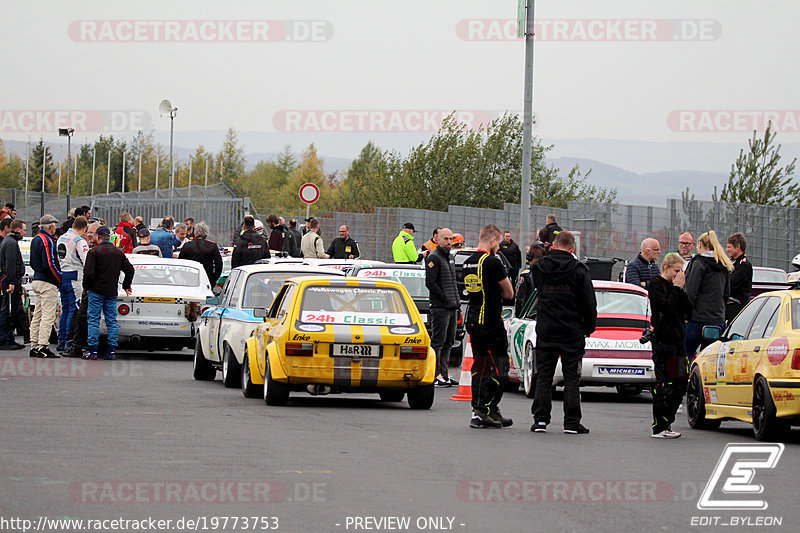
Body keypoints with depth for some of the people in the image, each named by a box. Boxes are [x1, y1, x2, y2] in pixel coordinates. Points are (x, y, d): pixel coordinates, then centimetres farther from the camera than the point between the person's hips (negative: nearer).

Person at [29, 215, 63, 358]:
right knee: (47, 316, -9)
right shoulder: (47, 241, -16)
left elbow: (32, 262, 21)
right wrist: (60, 279, -12)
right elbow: (50, 264, -21)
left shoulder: (36, 239, 16)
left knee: (37, 315, 12)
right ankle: (43, 346, -12)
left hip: (37, 280, 10)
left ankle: (34, 346, 14)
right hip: (48, 283, -10)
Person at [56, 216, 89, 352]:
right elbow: (86, 261, -20)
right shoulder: (79, 241, -13)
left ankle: (61, 341, 16)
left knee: (65, 309, 14)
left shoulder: (61, 238, 13)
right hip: (74, 277, -8)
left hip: (61, 276, 8)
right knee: (73, 310, -5)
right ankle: (70, 342, -7)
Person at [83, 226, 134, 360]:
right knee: (112, 321, 8)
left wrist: (86, 287, -1)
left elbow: (89, 273, -16)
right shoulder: (119, 252, 8)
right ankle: (112, 350, 5)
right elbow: (130, 270, 11)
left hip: (97, 290, -4)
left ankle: (93, 350, -4)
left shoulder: (94, 252, -9)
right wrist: (126, 286, 23)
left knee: (93, 320, 0)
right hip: (112, 292, 4)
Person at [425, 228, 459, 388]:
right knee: (438, 342, -8)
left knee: (448, 342, 11)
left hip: (452, 307, 9)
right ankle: (436, 376, -7)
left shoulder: (450, 259, 19)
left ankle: (444, 374, 16)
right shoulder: (434, 258, -9)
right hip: (440, 308, -9)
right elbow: (430, 283, -17)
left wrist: (456, 300, 13)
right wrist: (446, 299, -17)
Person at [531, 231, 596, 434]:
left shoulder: (539, 267, -1)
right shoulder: (579, 270, -8)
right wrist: (589, 328, 7)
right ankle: (572, 422, 0)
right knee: (572, 378, 2)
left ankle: (540, 419, 4)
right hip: (572, 332, -2)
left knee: (543, 376, 9)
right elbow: (589, 304, -5)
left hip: (545, 331, 2)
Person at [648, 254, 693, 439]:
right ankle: (659, 428, -6)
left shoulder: (675, 286, 17)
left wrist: (681, 290, -1)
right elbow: (665, 307, -20)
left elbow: (688, 311, 10)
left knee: (681, 382, 7)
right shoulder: (656, 284, -5)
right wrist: (676, 289, -10)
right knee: (664, 384, -8)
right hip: (662, 340, -8)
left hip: (677, 340, 8)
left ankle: (666, 424, 14)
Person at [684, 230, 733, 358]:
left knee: (685, 355, -2)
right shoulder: (724, 267, 12)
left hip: (699, 319, -7)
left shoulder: (699, 263, -9)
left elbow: (691, 292, -13)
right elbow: (727, 293, 18)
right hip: (718, 318, 7)